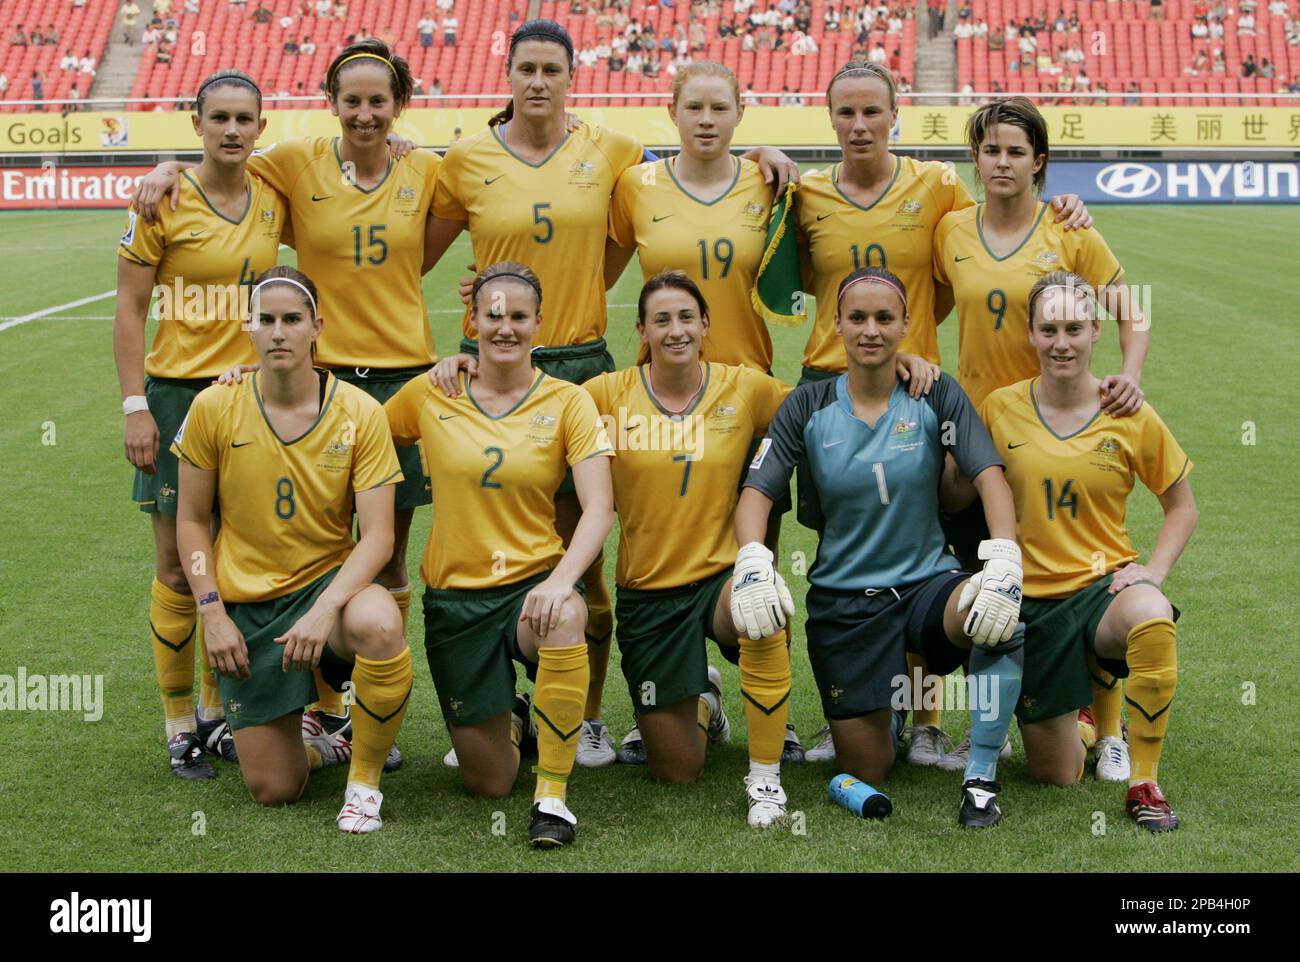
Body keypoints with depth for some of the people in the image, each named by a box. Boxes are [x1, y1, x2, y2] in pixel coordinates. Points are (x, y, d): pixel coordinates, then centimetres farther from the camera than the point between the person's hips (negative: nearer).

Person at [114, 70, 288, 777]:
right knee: (178, 570, 0)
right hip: (179, 394, -4)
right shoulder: (164, 202, -7)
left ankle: (216, 711, 24)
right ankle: (179, 726, 11)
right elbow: (129, 308, -6)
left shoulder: (273, 200, 4)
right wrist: (135, 406, -12)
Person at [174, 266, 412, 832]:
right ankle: (314, 742, 36)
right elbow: (191, 520, 4)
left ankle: (364, 780, -13)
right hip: (246, 602, 1)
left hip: (330, 580, -1)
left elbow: (377, 535, -13)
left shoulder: (360, 413, -9)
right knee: (274, 791, -4)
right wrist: (212, 612, -7)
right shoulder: (213, 409, -6)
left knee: (379, 625, -40)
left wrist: (326, 610, -28)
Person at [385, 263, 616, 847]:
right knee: (487, 784, 2)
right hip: (454, 594, 2)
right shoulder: (431, 395, 1)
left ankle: (552, 795, -24)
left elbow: (598, 509, -12)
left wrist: (562, 579, -30)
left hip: (533, 584, -2)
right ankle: (505, 721, 41)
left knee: (564, 617, -41)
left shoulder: (568, 402, -4)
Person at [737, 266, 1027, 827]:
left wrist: (1003, 564, -31)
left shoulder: (936, 395, -4)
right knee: (866, 775, 4)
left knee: (1002, 622, -37)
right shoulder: (810, 407, -2)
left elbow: (990, 477, -13)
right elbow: (757, 491, -8)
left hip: (927, 581, -1)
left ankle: (981, 778, -16)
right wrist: (752, 564, -29)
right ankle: (894, 697, 41)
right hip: (842, 598, 1)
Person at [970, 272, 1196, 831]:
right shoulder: (998, 409, -2)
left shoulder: (1131, 417, -3)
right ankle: (1087, 717, 43)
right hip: (1028, 598, 1)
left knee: (1154, 619, -41)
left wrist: (1154, 571, -7)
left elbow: (1181, 506, 9)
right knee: (1056, 775, 4)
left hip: (1104, 582, -1)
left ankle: (1143, 785, -22)